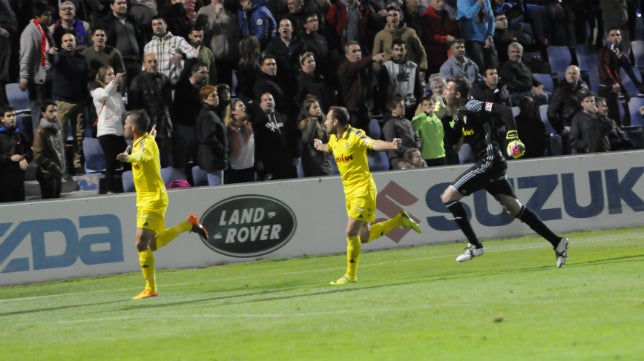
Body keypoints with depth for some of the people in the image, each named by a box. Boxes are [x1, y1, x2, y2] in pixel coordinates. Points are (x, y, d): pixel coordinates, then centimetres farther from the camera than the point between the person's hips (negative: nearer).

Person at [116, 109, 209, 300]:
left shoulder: (147, 142, -18)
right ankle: (189, 223, 23)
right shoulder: (138, 143, 10)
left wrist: (128, 157, -56)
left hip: (153, 200, -10)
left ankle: (150, 288, -10)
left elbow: (144, 156, -44)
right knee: (154, 245, 14)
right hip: (145, 200, 10)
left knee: (142, 243, -13)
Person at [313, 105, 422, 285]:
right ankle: (400, 219, 27)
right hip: (349, 191, 9)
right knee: (364, 236, 10)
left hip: (363, 189, -9)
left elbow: (373, 144, -34)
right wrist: (320, 145, 54)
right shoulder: (334, 139, 9)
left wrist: (391, 145, -52)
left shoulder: (355, 135, -15)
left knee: (351, 232, -11)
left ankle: (351, 274, 1)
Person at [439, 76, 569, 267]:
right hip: (488, 164, 10)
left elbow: (504, 111, -20)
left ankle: (474, 245, -8)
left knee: (448, 196, -10)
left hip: (489, 161, -10)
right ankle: (557, 242, 11)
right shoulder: (460, 114, 18)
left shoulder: (472, 107, -10)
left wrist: (512, 137, -29)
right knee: (515, 208, 10)